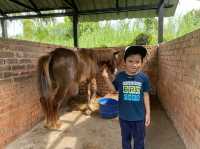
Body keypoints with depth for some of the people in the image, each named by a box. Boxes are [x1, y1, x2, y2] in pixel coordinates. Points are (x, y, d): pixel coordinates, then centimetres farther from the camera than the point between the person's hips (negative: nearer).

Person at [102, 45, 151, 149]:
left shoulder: (144, 77, -12)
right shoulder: (120, 76, -11)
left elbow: (145, 95, -3)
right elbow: (114, 89, 3)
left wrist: (148, 113, 1)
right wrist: (106, 78, -12)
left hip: (139, 116, 0)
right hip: (124, 116, 1)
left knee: (139, 140, 21)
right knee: (126, 139, 23)